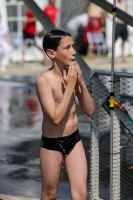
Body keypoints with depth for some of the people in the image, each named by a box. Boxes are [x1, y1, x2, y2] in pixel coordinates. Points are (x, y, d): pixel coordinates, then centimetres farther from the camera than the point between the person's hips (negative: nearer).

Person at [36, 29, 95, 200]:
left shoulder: (73, 74, -3)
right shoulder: (44, 80, -19)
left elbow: (90, 111, -1)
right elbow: (56, 117, -26)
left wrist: (81, 82, -13)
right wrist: (70, 86, -23)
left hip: (74, 140, 5)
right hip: (52, 144, -5)